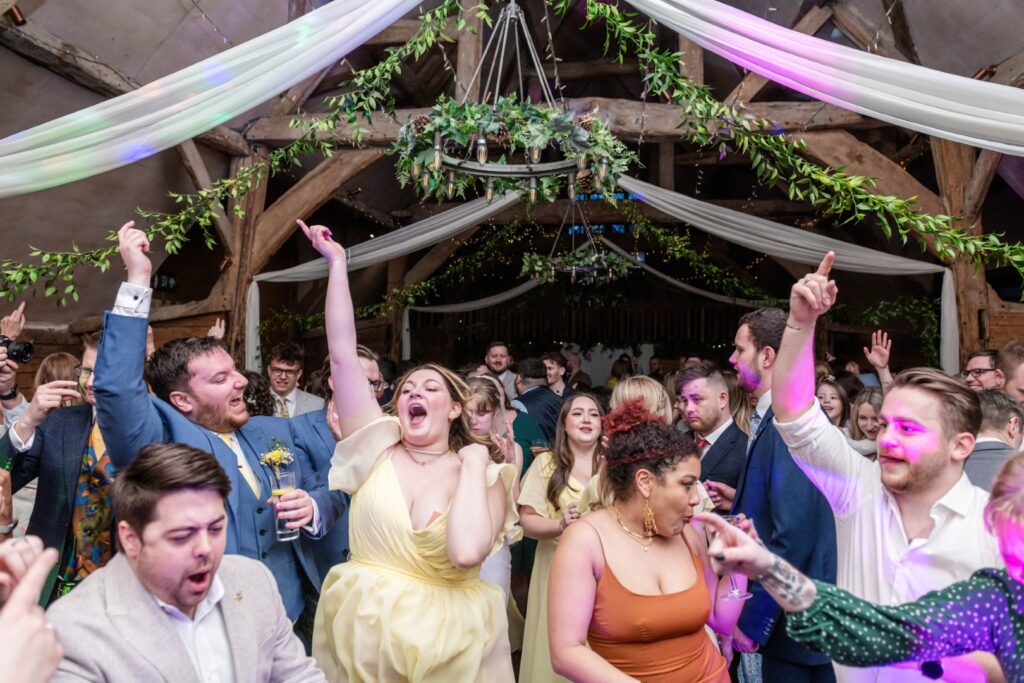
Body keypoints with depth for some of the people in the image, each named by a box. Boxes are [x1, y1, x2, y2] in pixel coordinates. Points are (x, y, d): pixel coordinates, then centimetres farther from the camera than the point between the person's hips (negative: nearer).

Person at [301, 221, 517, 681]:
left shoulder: (484, 476, -7)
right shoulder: (379, 449, -1)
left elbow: (465, 552, -27)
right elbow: (342, 356, -9)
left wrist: (473, 464, -16)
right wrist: (336, 264, -9)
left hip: (449, 646, -2)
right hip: (361, 636, 2)